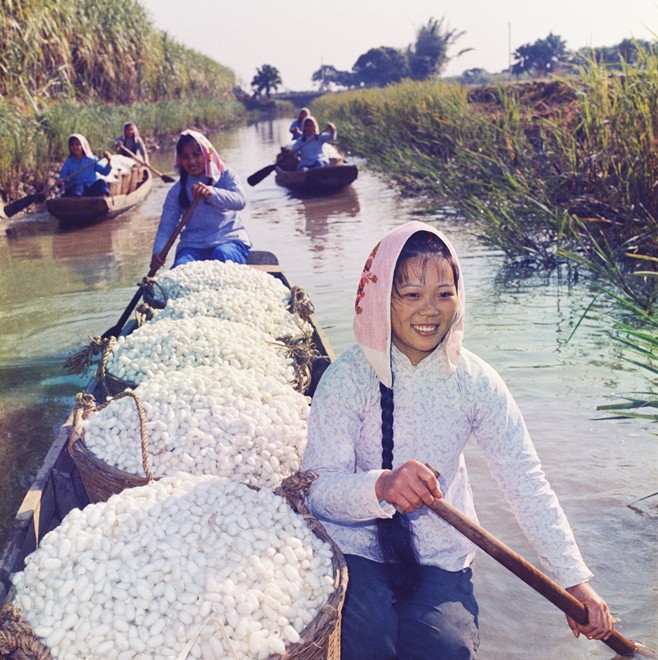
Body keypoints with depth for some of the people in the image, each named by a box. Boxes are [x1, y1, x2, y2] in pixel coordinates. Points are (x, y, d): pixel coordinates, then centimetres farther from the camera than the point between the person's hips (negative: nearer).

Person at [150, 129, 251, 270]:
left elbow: (240, 201, -15)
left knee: (222, 255, -36)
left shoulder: (225, 175, 4)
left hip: (230, 239, -1)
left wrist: (211, 193, -34)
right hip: (193, 246, 2)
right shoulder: (177, 191, 9)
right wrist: (158, 251, -18)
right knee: (181, 269, -30)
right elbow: (166, 225, 3)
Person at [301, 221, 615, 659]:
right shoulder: (346, 379, -16)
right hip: (360, 545, -1)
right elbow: (316, 489, -21)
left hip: (441, 553, 2)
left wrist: (575, 581, -11)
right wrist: (380, 487, -41)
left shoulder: (475, 382, -9)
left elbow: (527, 483, -7)